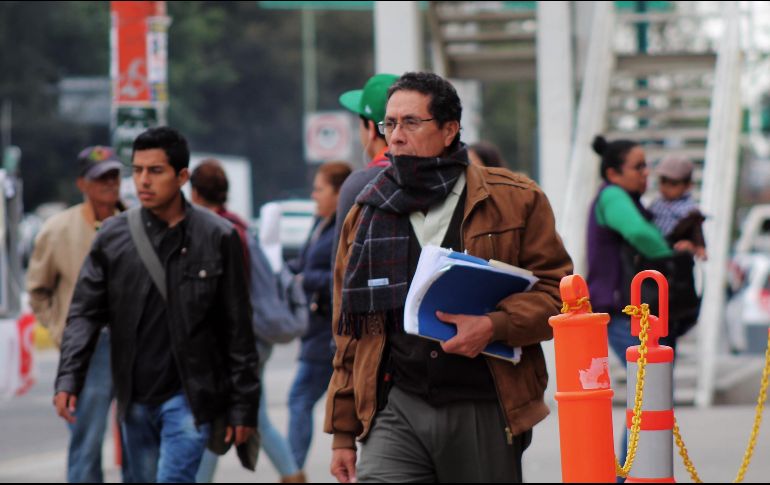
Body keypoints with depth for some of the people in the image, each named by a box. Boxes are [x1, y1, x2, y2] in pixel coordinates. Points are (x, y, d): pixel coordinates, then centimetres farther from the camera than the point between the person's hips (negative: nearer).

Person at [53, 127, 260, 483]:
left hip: (189, 398, -4)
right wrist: (68, 379, -12)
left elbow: (238, 329, -1)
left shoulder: (218, 237, -3)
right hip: (134, 400, 4)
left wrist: (243, 406, -3)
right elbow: (85, 312, 3)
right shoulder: (113, 237, 4)